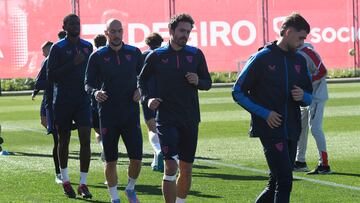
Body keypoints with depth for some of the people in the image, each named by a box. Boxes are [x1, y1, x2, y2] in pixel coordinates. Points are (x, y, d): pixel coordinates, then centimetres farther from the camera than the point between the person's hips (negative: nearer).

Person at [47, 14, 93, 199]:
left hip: (83, 100, 3)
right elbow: (51, 76, -12)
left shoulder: (87, 47, 9)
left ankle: (83, 184, -4)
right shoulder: (58, 48, -5)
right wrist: (73, 64, -19)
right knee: (64, 140, 9)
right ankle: (65, 181, 24)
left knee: (85, 140, -8)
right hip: (62, 101, -3)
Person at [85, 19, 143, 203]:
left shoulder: (134, 53, 6)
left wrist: (141, 90, -5)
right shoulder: (98, 56, 0)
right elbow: (88, 84, 2)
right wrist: (95, 92, -20)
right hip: (108, 115, -1)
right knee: (110, 160, 3)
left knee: (136, 158, -3)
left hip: (131, 113, 1)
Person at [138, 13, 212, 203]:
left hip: (190, 119, 3)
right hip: (166, 119, -3)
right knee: (170, 167, -14)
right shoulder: (156, 56, 0)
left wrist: (197, 81, -10)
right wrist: (148, 98, -4)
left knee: (186, 170, 10)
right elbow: (142, 80, 13)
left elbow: (208, 83, 12)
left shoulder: (196, 54, 6)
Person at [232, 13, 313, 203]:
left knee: (276, 184, 8)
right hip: (270, 129, -6)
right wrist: (264, 113, -12)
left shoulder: (299, 60, 13)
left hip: (292, 130, 7)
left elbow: (309, 97, 20)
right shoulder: (262, 58, -5)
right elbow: (238, 92, -3)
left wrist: (302, 96, -5)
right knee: (285, 182, -14)